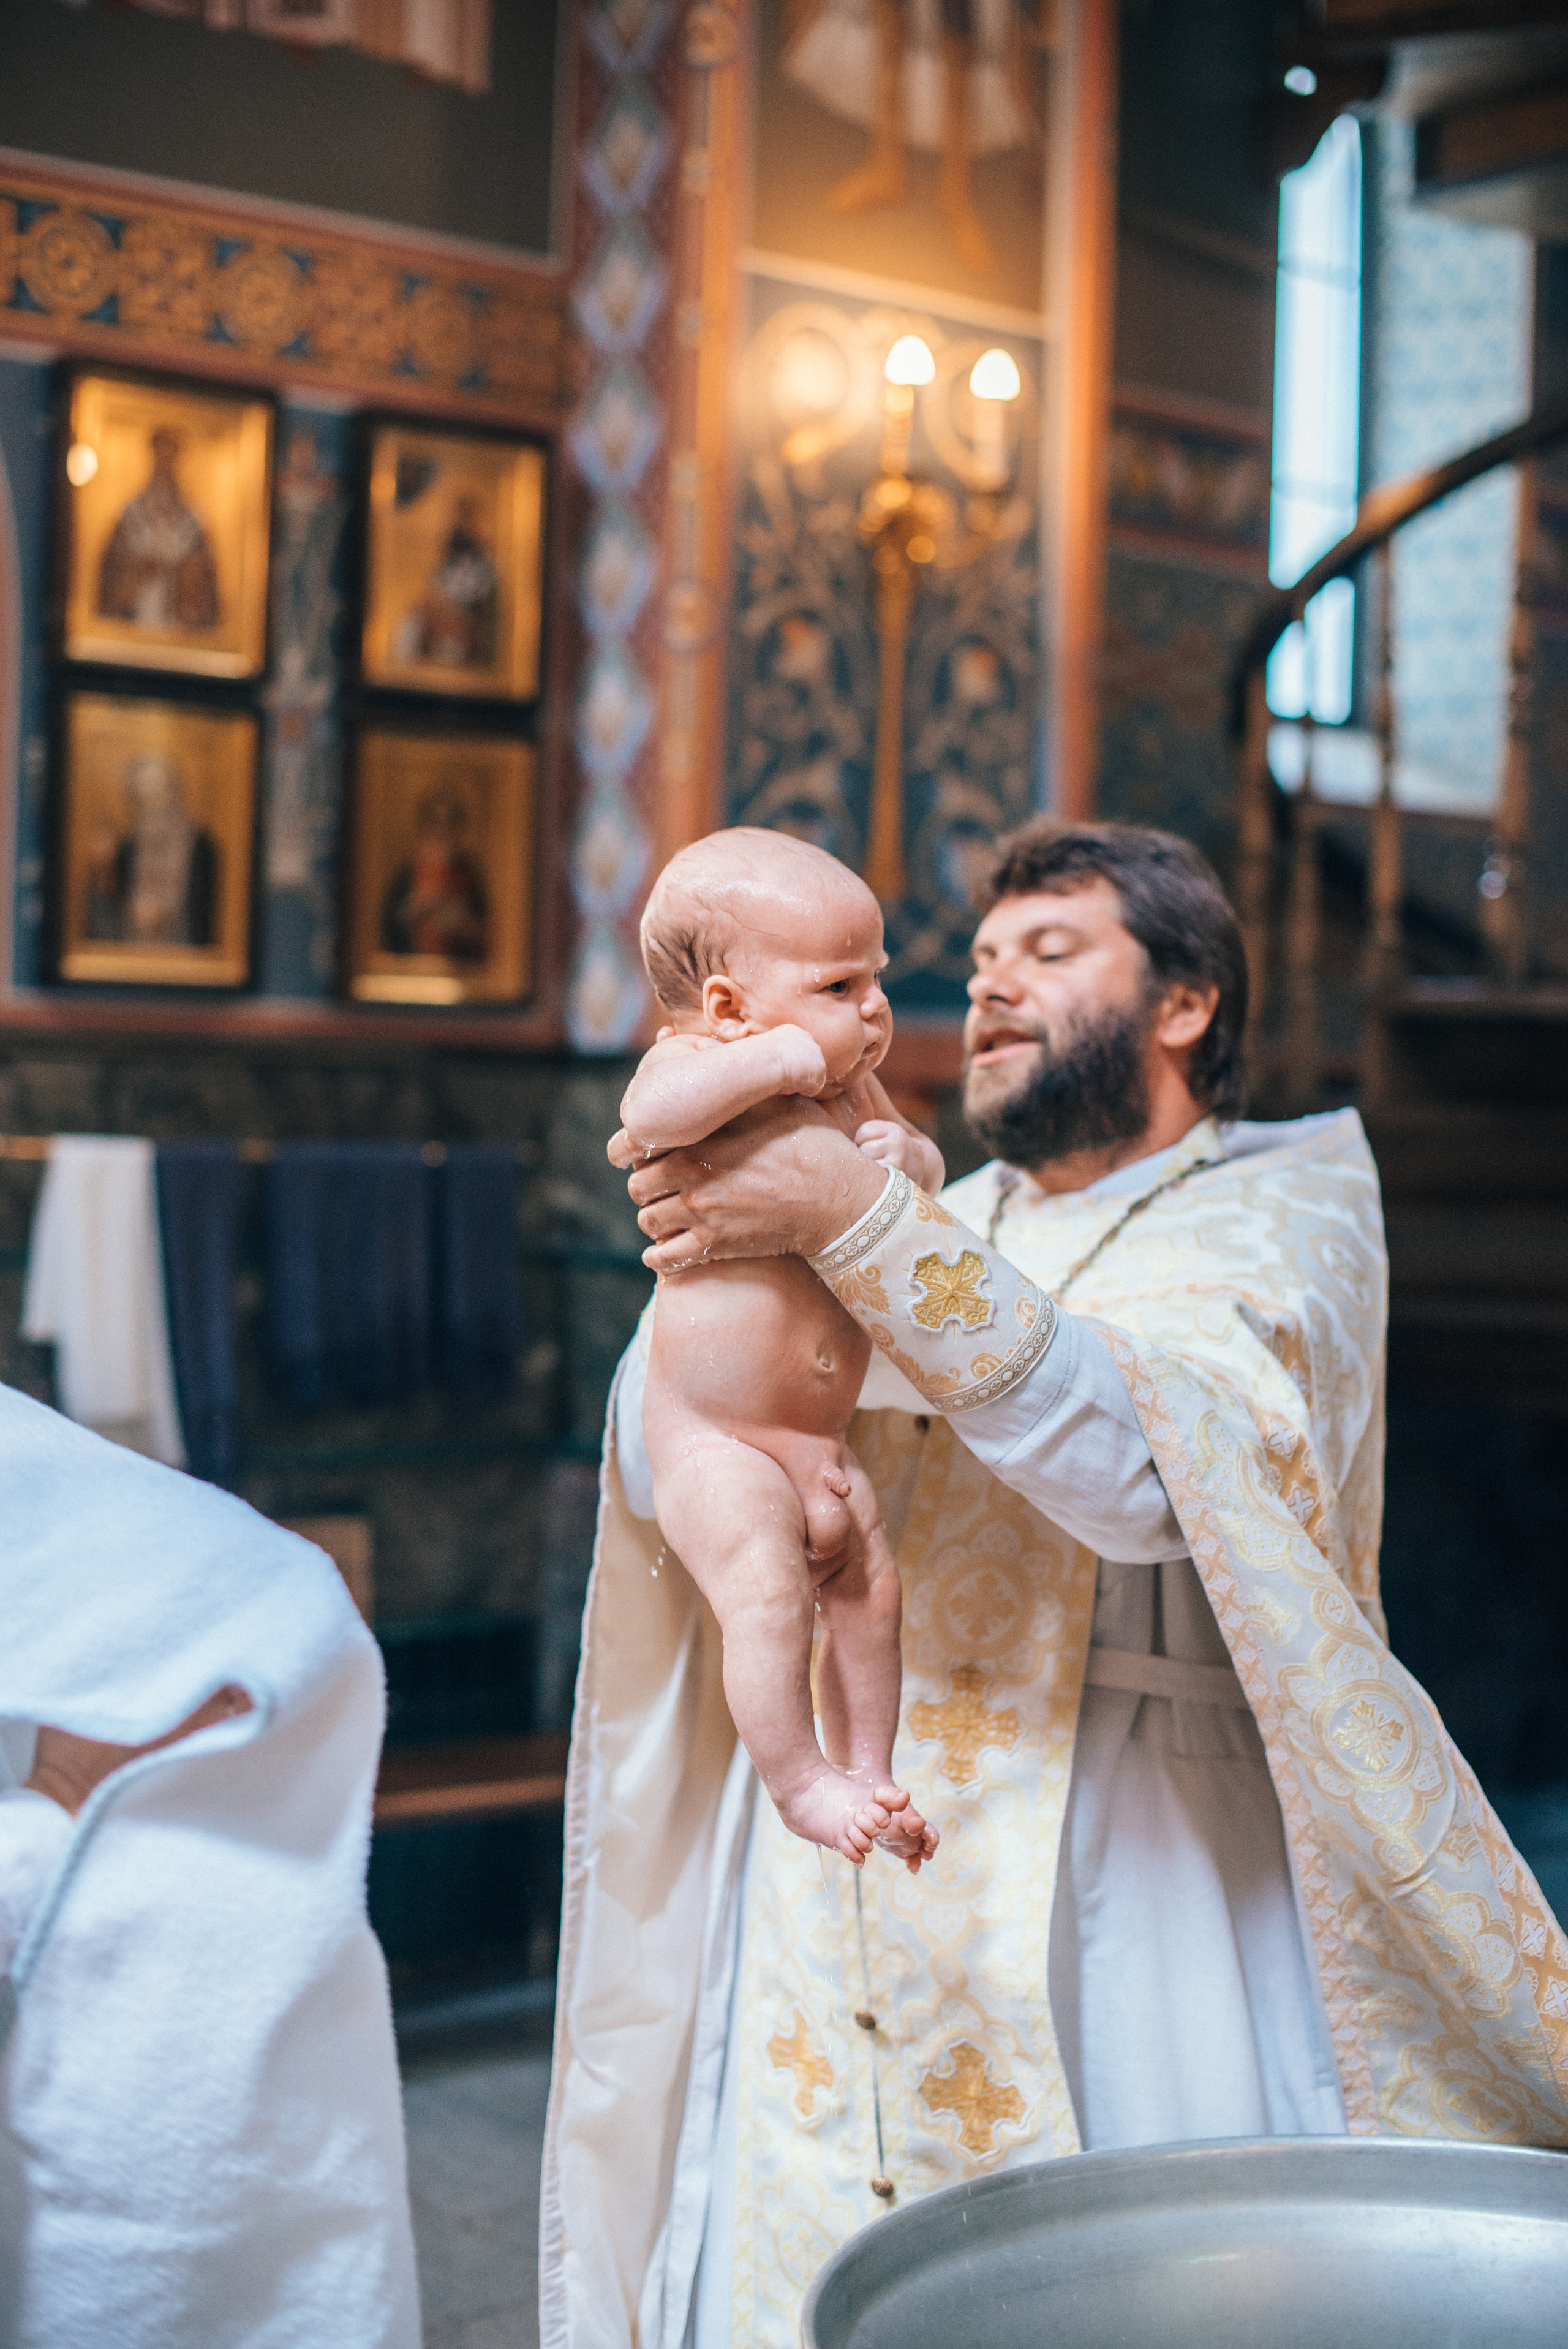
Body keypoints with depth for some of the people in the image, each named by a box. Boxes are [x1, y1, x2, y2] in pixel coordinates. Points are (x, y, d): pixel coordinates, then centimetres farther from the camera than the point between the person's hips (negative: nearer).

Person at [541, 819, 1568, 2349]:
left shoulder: (1276, 1216, 1)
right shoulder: (944, 1235, 16)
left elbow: (1157, 1461, -20)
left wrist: (852, 1222, -25)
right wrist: (710, 1255, -13)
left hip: (1118, 1936, -4)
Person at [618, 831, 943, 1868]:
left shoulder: (850, 1087, 8)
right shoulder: (695, 1065, -14)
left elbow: (927, 1167, 22)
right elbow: (652, 1116, -38)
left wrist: (902, 1154, -2)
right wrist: (777, 1059, -31)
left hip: (821, 1434, 8)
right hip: (714, 1436, -8)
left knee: (871, 1588, 11)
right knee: (768, 1596, -19)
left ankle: (869, 1769, 27)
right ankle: (800, 1781, -3)